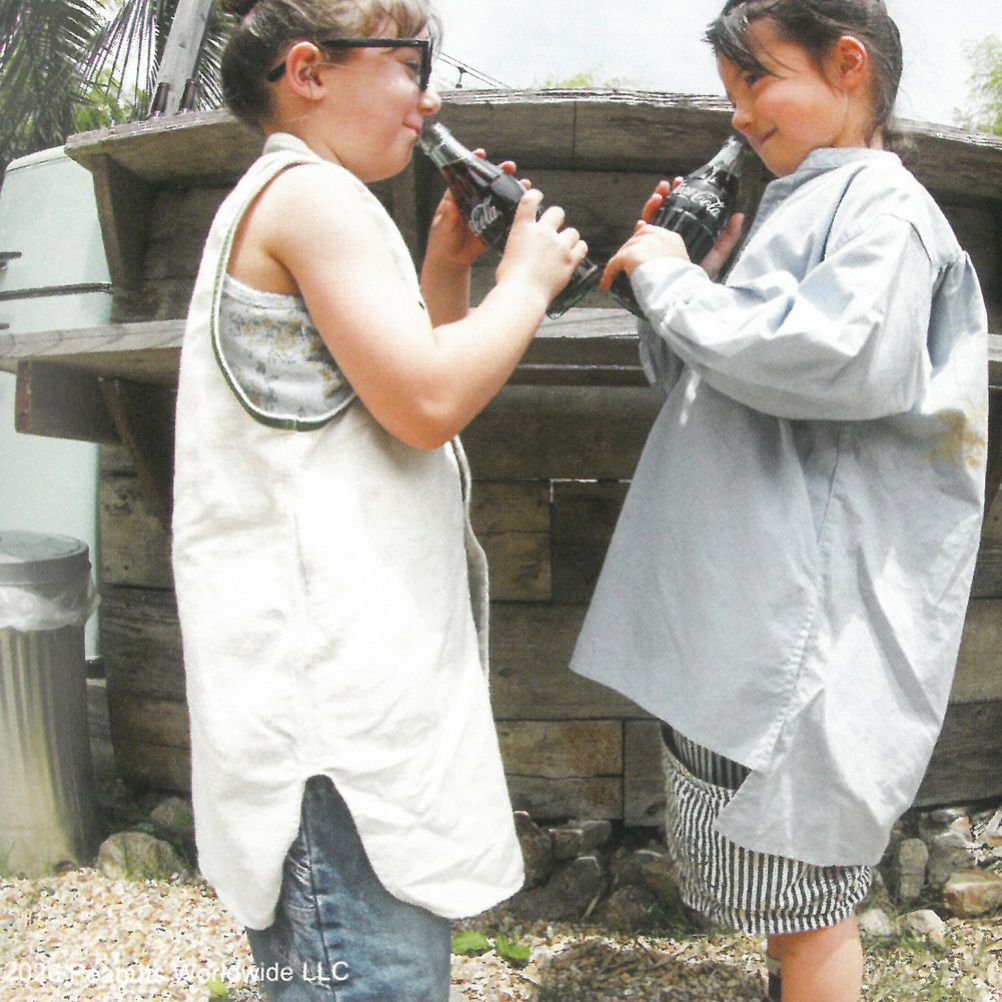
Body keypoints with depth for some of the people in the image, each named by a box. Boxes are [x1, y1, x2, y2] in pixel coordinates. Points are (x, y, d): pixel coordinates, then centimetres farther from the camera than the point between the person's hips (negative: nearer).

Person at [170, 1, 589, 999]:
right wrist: (526, 280, -4)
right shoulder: (311, 192, -9)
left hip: (355, 657, 11)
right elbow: (426, 404, -19)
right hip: (334, 685, -11)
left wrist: (445, 271, 15)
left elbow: (403, 388, 26)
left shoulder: (277, 203, 24)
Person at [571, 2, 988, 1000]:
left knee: (799, 886, 2)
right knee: (765, 866, 22)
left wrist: (678, 285, -16)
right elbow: (700, 387, 23)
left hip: (813, 618, -9)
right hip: (742, 605, 9)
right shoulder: (793, 208, 19)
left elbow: (844, 357, -29)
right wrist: (676, 273, 8)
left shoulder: (881, 204, -8)